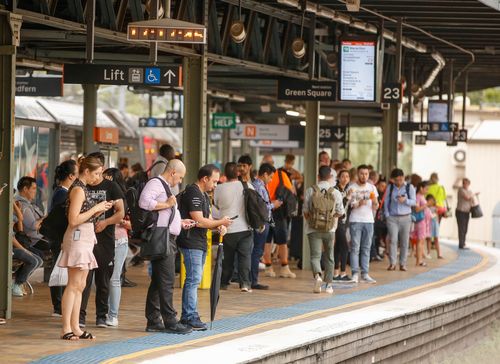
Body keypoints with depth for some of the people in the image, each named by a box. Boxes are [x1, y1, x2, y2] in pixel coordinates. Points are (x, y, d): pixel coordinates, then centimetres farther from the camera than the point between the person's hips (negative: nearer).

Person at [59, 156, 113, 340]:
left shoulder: (82, 188, 17)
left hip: (85, 239, 10)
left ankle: (75, 328, 9)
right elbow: (74, 220, -20)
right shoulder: (78, 189, -13)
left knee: (80, 286, 8)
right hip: (77, 237, -10)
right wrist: (96, 209, -14)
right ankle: (66, 329, -11)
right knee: (74, 285, -10)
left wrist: (99, 210, 7)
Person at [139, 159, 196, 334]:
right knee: (167, 281, -10)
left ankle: (153, 321, 15)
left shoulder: (164, 187, 23)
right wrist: (167, 205, -18)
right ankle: (170, 322, -9)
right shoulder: (156, 183, -9)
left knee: (158, 281, 12)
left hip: (167, 240, 11)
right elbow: (144, 202, -27)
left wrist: (180, 222, 24)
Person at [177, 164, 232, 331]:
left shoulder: (204, 195, 18)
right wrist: (220, 222, -12)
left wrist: (218, 226, 1)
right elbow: (199, 221, -21)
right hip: (191, 242, -10)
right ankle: (191, 317, -10)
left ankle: (187, 317, 17)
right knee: (193, 279, -11)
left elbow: (207, 218, 22)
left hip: (200, 242, 10)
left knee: (193, 279, 12)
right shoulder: (193, 193, -15)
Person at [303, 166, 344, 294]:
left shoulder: (310, 191, -4)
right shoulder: (335, 192, -3)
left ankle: (317, 275, -29)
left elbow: (305, 211, -1)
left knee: (315, 256, -2)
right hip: (330, 230, 1)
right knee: (329, 257, 13)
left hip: (314, 229, -1)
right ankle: (329, 284, 15)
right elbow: (340, 212, 2)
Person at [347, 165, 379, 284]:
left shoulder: (372, 188, 10)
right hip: (355, 221, -3)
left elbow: (375, 207, 9)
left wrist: (375, 201, -12)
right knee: (355, 248, -5)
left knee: (366, 248, 3)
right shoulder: (352, 188, 1)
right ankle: (355, 274, -5)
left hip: (368, 220, 3)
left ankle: (365, 274, 5)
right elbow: (348, 205, -2)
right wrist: (358, 204, -18)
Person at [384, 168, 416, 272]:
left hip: (405, 218, 0)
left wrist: (405, 200, -19)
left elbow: (414, 202, 0)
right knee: (393, 240, -10)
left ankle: (403, 263, 9)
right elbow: (386, 201, 8)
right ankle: (392, 263, -10)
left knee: (404, 241, 2)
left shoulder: (409, 187, 3)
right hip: (392, 218, 0)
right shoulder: (390, 188, 6)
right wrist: (387, 215, -1)